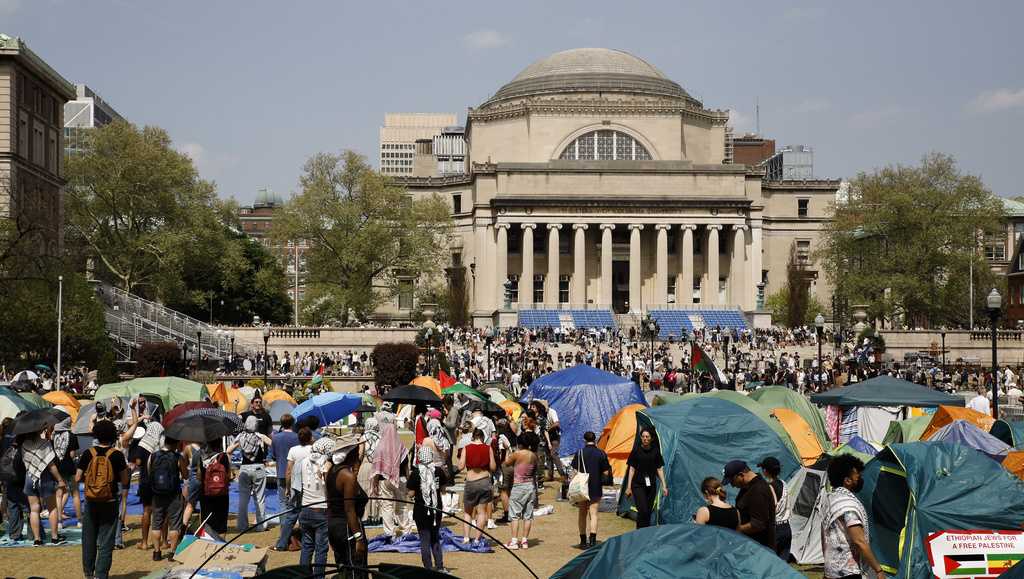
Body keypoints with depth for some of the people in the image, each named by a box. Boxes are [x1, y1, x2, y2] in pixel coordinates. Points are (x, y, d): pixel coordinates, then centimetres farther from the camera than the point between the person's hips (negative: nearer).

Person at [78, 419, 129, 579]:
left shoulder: (88, 454, -4)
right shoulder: (117, 455, -8)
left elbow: (77, 478, -3)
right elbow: (124, 482, -6)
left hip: (91, 503, 2)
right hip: (110, 503, -2)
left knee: (89, 540, 15)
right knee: (106, 542, 4)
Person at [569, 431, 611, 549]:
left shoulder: (580, 453, -5)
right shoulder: (601, 454, -4)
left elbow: (575, 471, -5)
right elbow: (606, 473, -1)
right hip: (596, 488, 0)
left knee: (583, 514, 12)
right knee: (593, 514, 0)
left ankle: (583, 541, 17)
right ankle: (592, 540, -13)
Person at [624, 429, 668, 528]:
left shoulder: (655, 451, 4)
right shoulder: (636, 451, -3)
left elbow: (660, 469, 8)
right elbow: (632, 469, 2)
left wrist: (664, 486, 4)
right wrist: (628, 487, 0)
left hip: (651, 486, 3)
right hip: (638, 485, -3)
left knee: (648, 512, 6)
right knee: (643, 510, -15)